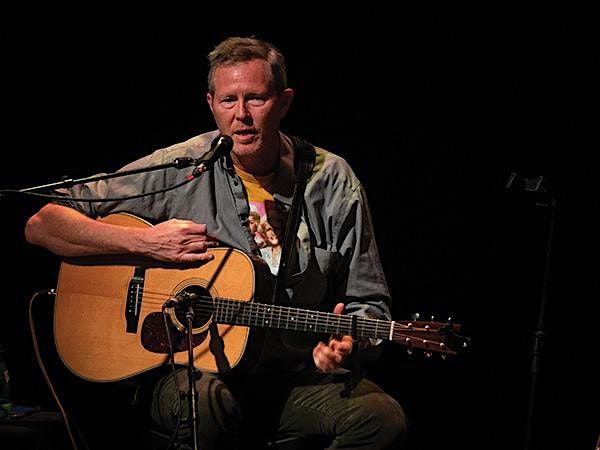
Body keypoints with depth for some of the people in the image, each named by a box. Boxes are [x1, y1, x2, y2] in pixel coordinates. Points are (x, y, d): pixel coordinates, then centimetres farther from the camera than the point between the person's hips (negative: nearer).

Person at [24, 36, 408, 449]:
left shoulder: (332, 181, 3)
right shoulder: (176, 171, -2)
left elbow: (368, 302, 10)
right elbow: (41, 225, 0)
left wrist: (347, 341, -14)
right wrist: (144, 242, -12)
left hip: (299, 375, 2)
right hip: (191, 368, -2)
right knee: (206, 398, -38)